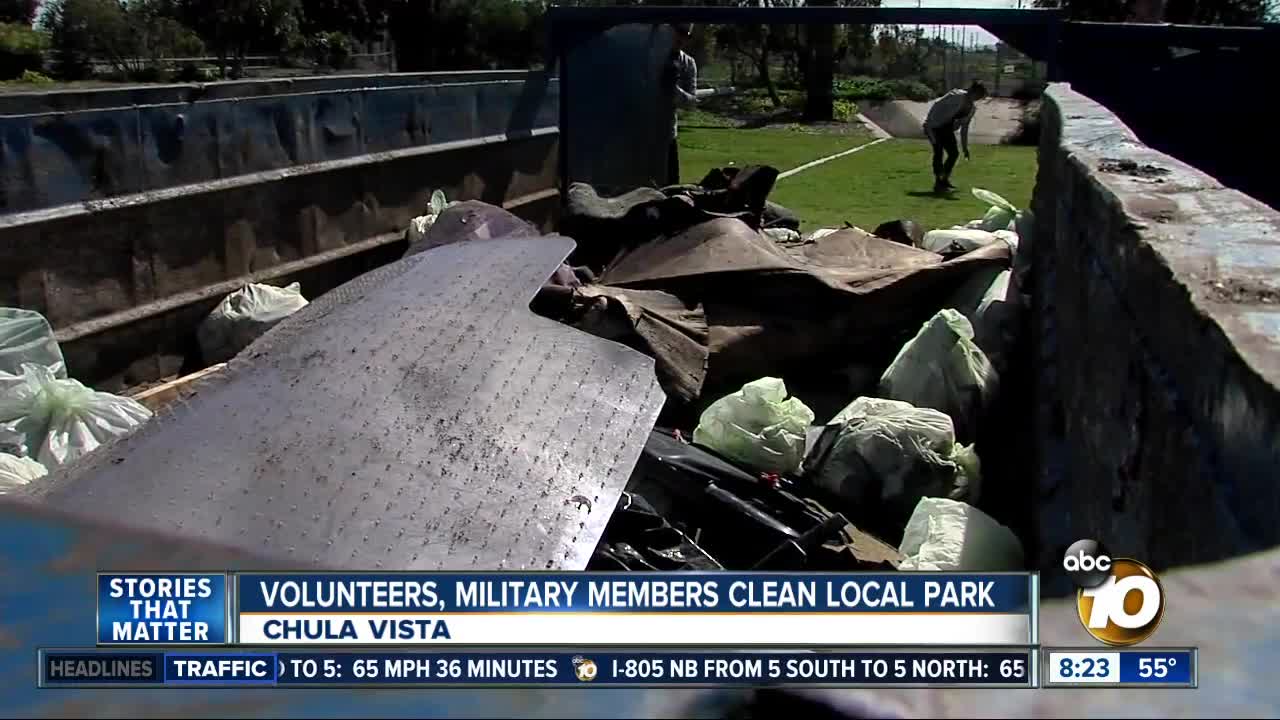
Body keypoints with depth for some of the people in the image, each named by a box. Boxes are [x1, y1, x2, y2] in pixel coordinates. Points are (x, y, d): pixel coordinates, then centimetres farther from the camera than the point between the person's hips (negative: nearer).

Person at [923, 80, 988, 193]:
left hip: (947, 129, 8)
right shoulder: (957, 96, -18)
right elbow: (937, 105, -20)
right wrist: (928, 125, -24)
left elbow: (964, 127, 14)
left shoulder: (972, 107, 7)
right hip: (934, 125, -8)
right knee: (939, 151, -17)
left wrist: (965, 147, 12)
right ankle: (938, 183, -14)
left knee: (954, 153, 3)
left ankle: (944, 180, 16)